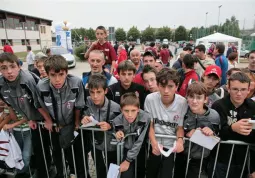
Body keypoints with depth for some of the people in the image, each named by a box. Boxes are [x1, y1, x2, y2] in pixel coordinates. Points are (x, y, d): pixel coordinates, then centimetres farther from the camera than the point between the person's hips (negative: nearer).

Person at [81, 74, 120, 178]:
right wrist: (83, 119, -22)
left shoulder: (115, 107, -27)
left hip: (112, 147, -3)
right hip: (96, 146, 3)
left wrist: (110, 126, -33)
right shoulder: (88, 102, -17)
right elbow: (84, 116, 0)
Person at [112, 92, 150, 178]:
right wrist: (118, 135, -23)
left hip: (141, 150, -1)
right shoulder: (117, 121, -17)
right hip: (127, 150, 1)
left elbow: (139, 142, -21)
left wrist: (128, 160, -16)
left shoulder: (146, 118, -28)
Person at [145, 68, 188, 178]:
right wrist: (154, 142, -19)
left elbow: (180, 127, -2)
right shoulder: (150, 99, -13)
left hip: (171, 145, -1)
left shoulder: (182, 103, -15)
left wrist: (180, 139, -22)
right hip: (154, 143, 1)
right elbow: (149, 124, -4)